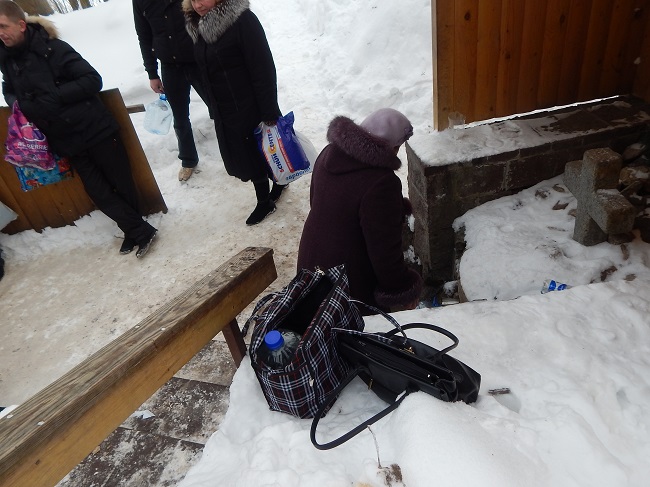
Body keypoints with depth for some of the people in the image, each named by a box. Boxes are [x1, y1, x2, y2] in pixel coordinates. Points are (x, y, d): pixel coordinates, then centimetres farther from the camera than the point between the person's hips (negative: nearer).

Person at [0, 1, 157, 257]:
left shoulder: (53, 49, -13)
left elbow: (92, 80, -16)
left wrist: (56, 96, -22)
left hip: (94, 129, -5)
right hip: (66, 140, 6)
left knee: (122, 183, 4)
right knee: (98, 191, 4)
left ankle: (134, 230, 24)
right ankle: (140, 232, 14)